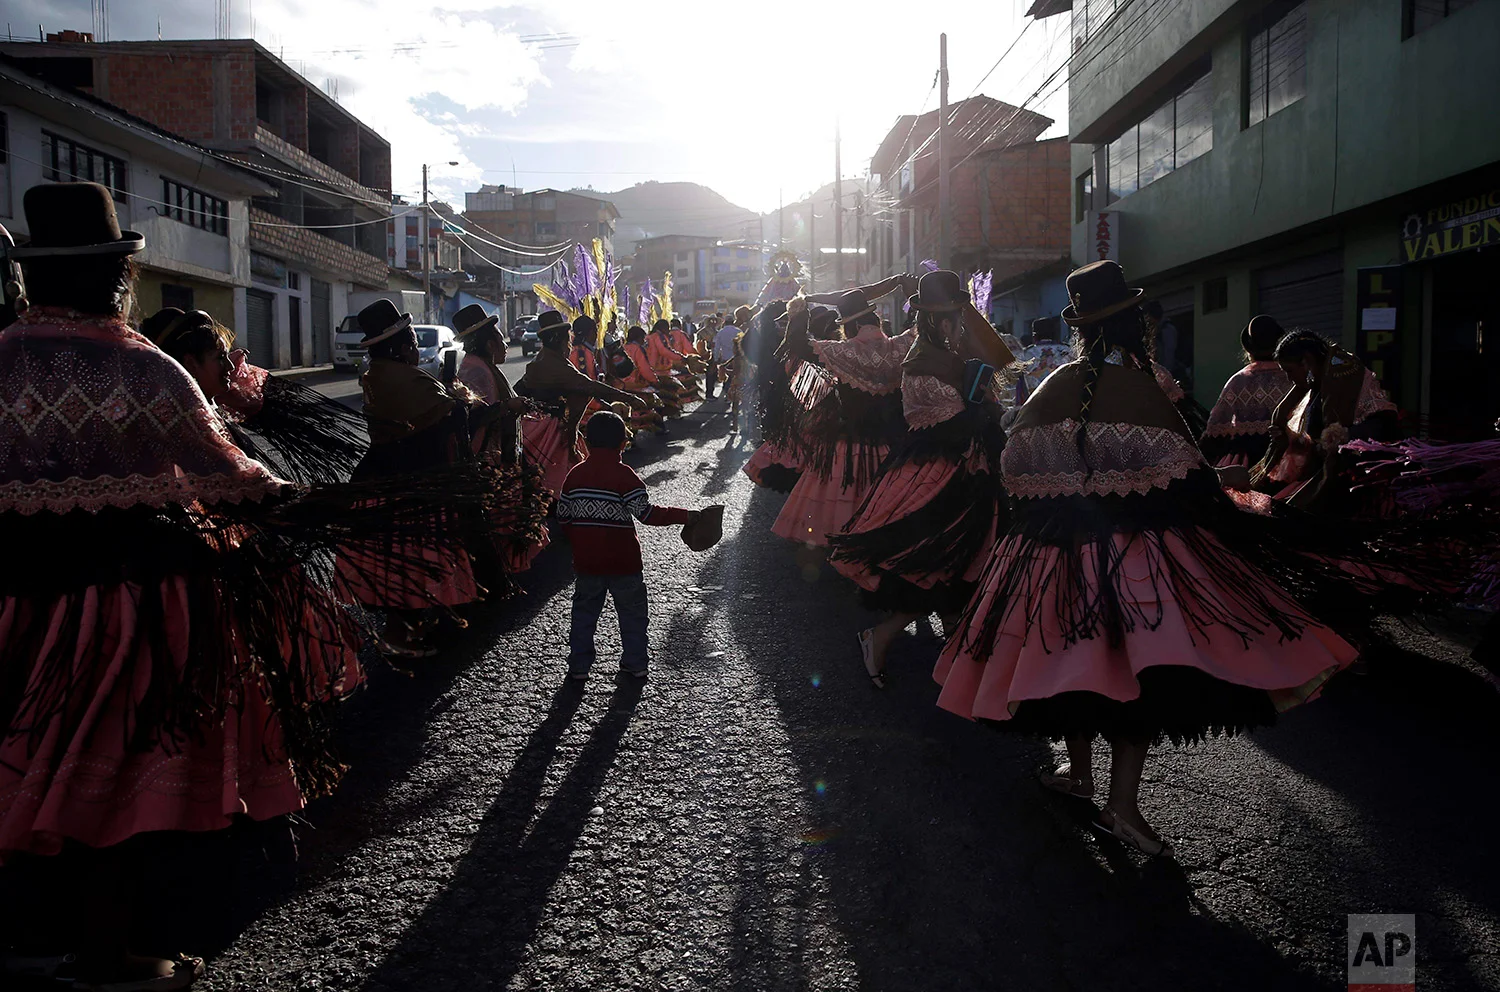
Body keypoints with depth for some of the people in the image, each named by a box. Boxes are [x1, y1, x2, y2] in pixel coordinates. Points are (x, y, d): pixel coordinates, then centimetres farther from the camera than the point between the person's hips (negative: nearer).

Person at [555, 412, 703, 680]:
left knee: (584, 612, 16)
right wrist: (684, 515, -10)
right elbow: (647, 513, -18)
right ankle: (636, 662, 21)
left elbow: (563, 516, 6)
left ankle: (579, 665, 19)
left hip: (586, 560, 3)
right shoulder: (624, 476, -14)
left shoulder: (575, 474, 0)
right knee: (632, 612, 14)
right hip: (623, 562, -3)